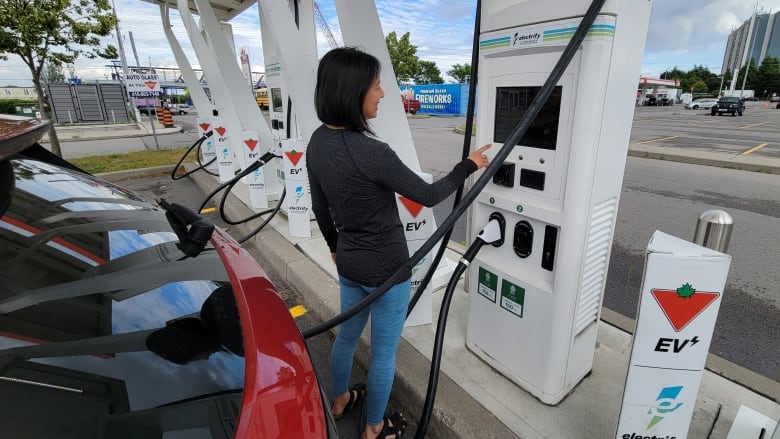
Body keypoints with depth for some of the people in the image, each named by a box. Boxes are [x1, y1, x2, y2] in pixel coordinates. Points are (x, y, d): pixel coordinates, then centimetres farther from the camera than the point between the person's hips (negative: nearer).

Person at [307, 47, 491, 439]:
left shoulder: (318, 142, -3)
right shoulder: (371, 152, -27)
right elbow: (428, 195, -15)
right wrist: (468, 166, 0)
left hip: (349, 263, 8)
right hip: (386, 269, -7)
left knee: (347, 334, 28)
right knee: (383, 352, 15)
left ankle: (339, 400, 54)